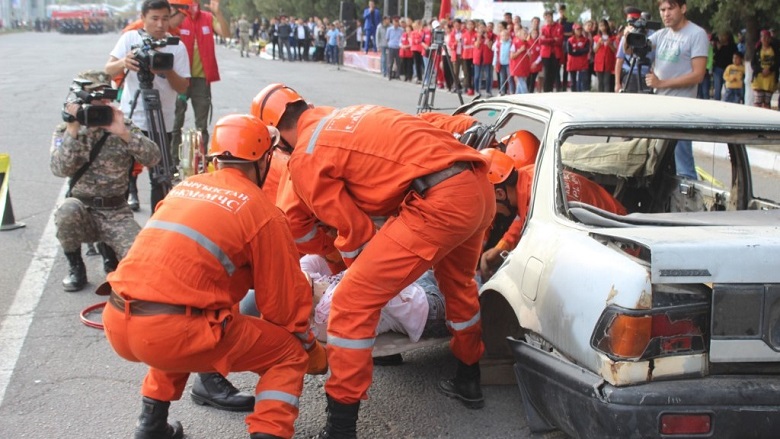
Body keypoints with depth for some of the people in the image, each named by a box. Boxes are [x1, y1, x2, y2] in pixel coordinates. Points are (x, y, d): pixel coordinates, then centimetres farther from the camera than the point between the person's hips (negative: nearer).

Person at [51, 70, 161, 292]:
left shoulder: (122, 126, 1)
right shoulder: (65, 130, 1)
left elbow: (153, 158, -13)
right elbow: (60, 169, -17)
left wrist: (123, 133, -24)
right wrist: (73, 130, -23)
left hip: (116, 212, 0)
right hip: (81, 209, 0)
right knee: (68, 211, -35)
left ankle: (107, 248, 16)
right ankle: (75, 267, -6)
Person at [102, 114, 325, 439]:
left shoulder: (184, 188, 19)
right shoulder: (262, 212, 1)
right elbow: (285, 300, 6)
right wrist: (314, 356, 23)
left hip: (115, 323, 7)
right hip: (170, 333, -7)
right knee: (290, 354, 9)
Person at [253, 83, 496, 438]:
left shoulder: (306, 157, 2)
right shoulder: (345, 118, 25)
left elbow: (354, 228, 5)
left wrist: (361, 271, 25)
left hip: (439, 203, -9)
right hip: (479, 186, 9)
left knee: (353, 302, 0)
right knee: (457, 283, 35)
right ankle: (468, 382, 51)